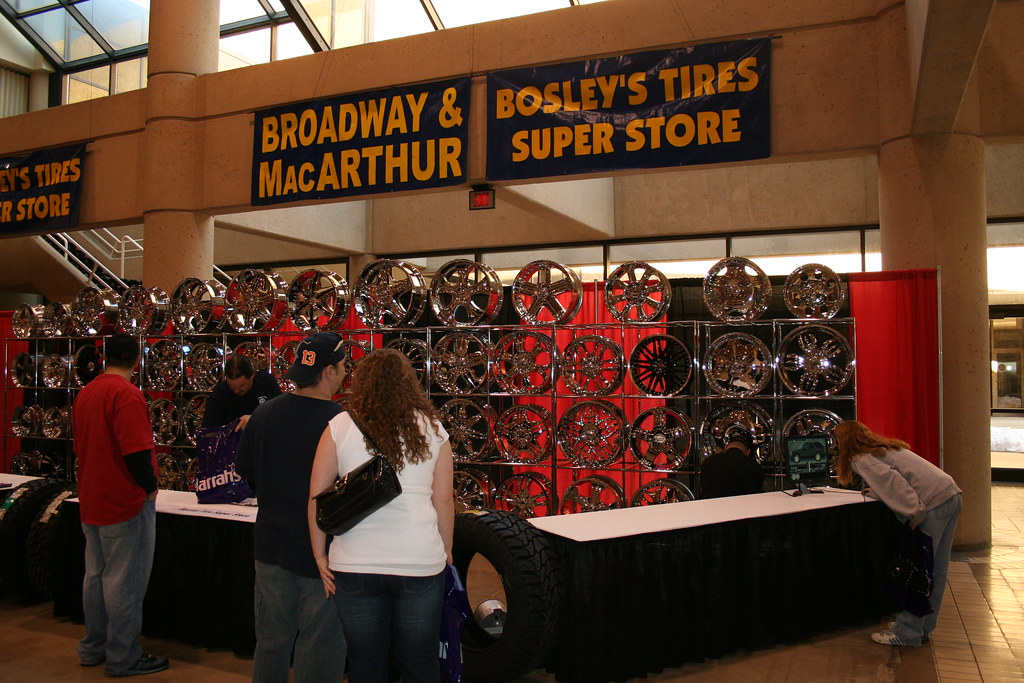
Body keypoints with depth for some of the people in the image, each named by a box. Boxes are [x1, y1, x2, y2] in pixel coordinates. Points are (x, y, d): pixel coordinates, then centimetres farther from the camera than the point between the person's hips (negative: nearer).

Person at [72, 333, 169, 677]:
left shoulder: (86, 392, 8)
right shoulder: (125, 393, -20)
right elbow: (137, 451, -26)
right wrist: (150, 487, -11)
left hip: (91, 502, 9)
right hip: (125, 504, -9)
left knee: (96, 575, 18)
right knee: (124, 582, 1)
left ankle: (93, 648, 30)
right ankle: (123, 658, 11)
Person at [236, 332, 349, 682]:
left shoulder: (264, 414, -4)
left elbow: (244, 472, 9)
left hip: (271, 546, 5)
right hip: (320, 551, -5)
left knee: (271, 641, 20)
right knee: (320, 648, 10)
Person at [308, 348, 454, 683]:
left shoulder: (340, 426, -1)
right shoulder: (432, 428, 0)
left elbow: (316, 495, 0)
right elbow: (443, 501, 2)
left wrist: (320, 555, 9)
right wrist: (446, 552, 15)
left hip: (354, 564, 0)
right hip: (420, 561, 0)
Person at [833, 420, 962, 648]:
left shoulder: (861, 459, -4)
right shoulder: (885, 446, 24)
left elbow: (890, 478, -18)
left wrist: (915, 513, -18)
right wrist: (877, 492, 19)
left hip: (934, 503, -9)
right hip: (952, 494, 9)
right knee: (936, 570, 14)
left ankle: (907, 632, 4)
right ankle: (923, 627, 24)